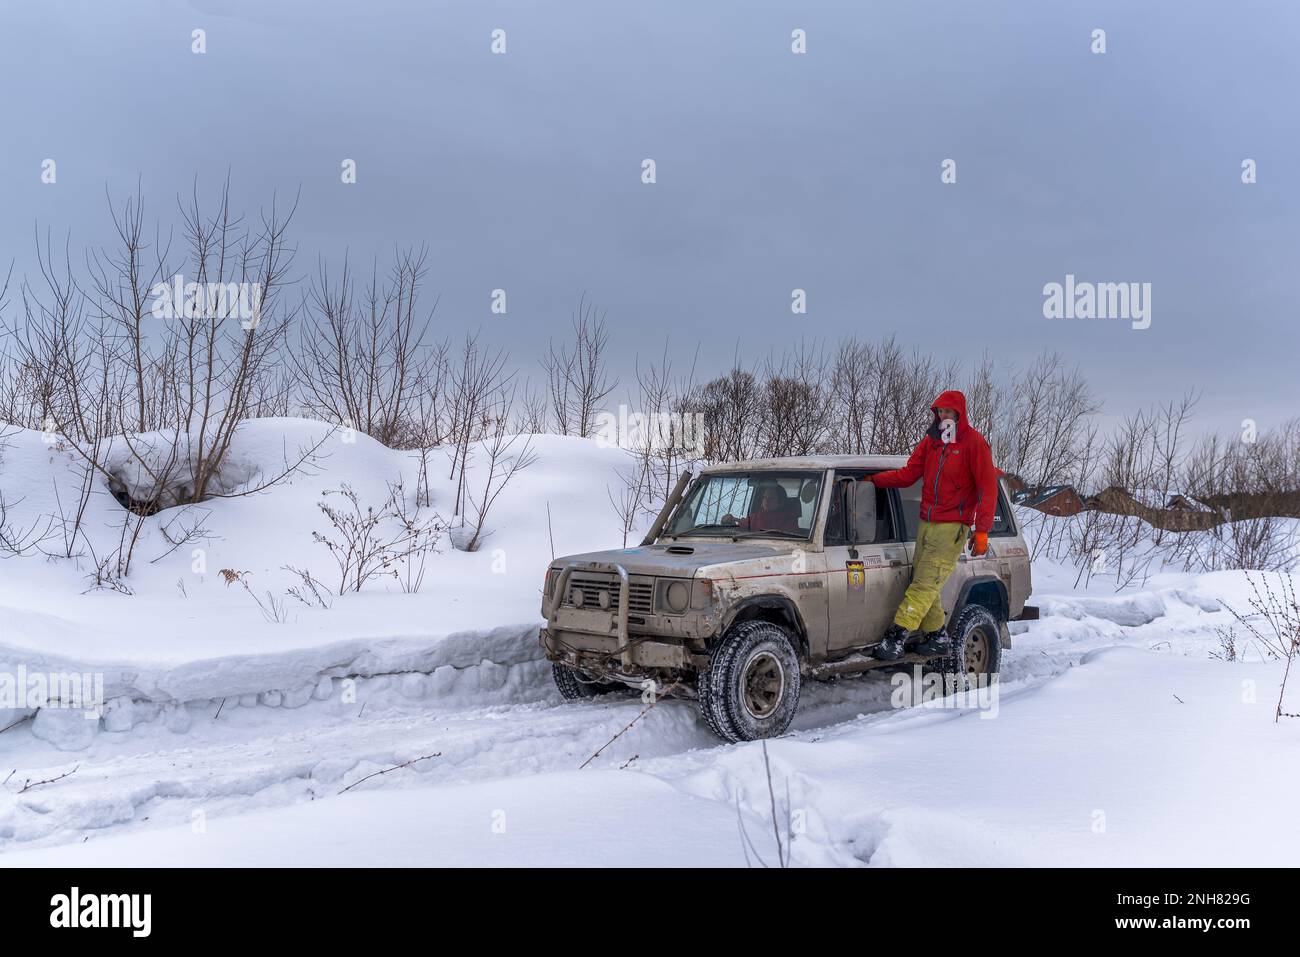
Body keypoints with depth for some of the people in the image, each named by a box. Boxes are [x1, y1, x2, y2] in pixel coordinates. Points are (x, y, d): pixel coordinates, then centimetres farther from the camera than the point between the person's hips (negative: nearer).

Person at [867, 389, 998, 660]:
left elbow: (988, 488, -6)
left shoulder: (974, 442, -5)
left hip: (952, 527, -6)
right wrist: (873, 480, 0)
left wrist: (982, 531, -11)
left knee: (926, 584, -10)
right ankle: (938, 637, 17)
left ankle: (896, 638, -14)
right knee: (923, 583, 6)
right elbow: (907, 474, 13)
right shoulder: (931, 441, 13)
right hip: (926, 523, 7)